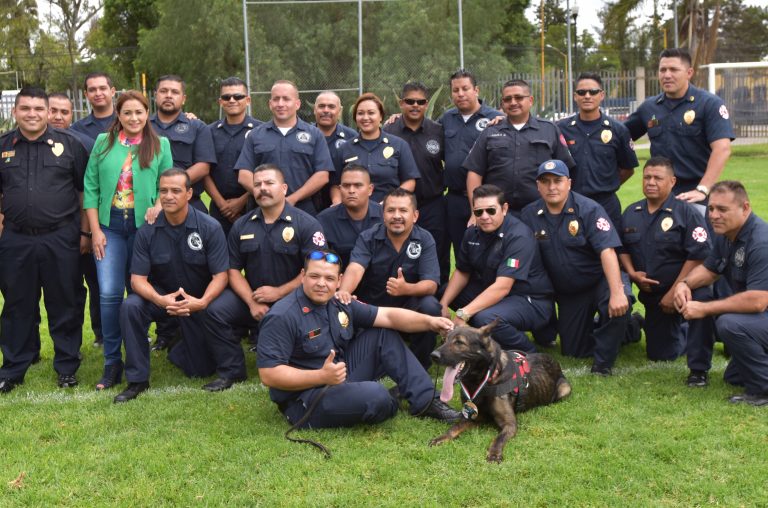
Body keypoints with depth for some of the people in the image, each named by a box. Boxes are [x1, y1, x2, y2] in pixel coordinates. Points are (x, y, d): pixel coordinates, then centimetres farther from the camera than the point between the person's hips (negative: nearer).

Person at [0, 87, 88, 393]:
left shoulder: (68, 144, 1)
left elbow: (85, 190, 5)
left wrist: (84, 230, 3)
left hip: (60, 239, -2)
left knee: (64, 305, 6)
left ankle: (67, 366, 18)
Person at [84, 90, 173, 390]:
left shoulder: (160, 145, 5)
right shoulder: (103, 143, 7)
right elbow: (91, 187, 5)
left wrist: (158, 207, -16)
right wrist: (95, 229, -3)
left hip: (144, 225, 0)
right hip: (109, 226, 0)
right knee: (109, 293, -9)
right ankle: (112, 363, 1)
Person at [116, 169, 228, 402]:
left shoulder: (210, 228, -18)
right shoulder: (147, 231, -13)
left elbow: (220, 276, -18)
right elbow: (137, 278, -15)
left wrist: (202, 302, -37)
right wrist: (160, 300, -36)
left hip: (199, 299, -1)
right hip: (160, 294, 1)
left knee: (202, 370, 0)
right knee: (130, 307, -32)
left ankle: (177, 351, 39)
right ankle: (137, 379, -17)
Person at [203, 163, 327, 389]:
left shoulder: (306, 224, -5)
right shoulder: (241, 226, 9)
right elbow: (234, 270, 7)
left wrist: (279, 292, -15)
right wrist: (252, 302, -9)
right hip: (251, 297, 4)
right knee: (215, 311, -19)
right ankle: (231, 370, -2)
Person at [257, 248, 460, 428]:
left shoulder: (341, 305, 5)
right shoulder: (282, 317, -19)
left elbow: (388, 316, 5)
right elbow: (268, 374, -24)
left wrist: (429, 321, -12)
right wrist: (322, 376, -32)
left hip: (342, 379, 9)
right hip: (304, 400, -8)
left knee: (384, 334, 5)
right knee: (375, 395, -31)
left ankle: (426, 400, 3)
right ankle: (387, 403, 8)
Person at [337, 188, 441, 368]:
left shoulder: (425, 240, -8)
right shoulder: (368, 238, -8)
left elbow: (431, 284, -18)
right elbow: (355, 269, -27)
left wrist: (407, 289, -41)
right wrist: (344, 292, -50)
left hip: (408, 306, 0)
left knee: (430, 306, -30)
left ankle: (420, 365, -6)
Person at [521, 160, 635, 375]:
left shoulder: (589, 210, -18)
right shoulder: (529, 215, -5)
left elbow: (607, 251, -28)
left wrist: (617, 292, -38)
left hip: (599, 279, -4)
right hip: (567, 293, 4)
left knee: (618, 306, -37)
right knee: (573, 351, 8)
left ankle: (603, 361, -15)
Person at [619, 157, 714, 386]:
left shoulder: (686, 212, -14)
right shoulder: (631, 213, 6)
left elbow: (698, 255, -20)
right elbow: (622, 247, 14)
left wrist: (674, 293, -21)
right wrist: (632, 273, -6)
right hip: (652, 293, 6)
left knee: (701, 299, -42)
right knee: (660, 354, 11)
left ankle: (699, 368, -27)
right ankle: (681, 332, 47)